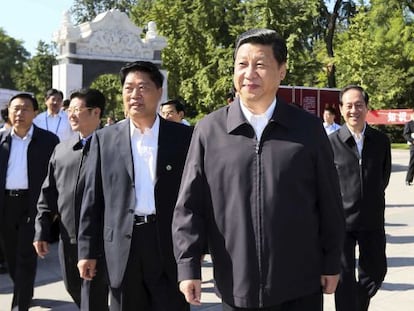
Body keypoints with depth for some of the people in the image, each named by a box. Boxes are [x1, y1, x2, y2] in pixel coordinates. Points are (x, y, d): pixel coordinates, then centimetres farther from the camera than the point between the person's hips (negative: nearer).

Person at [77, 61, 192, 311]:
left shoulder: (183, 136, 2)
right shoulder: (105, 139, 6)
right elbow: (93, 198, 5)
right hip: (123, 246, 1)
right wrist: (88, 249, 2)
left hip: (170, 243, -1)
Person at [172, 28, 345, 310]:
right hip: (236, 286, 0)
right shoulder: (209, 131, -2)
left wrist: (331, 264, 5)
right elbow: (189, 205, -1)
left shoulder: (309, 128, 0)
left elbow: (329, 203, 4)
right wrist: (188, 266, -7)